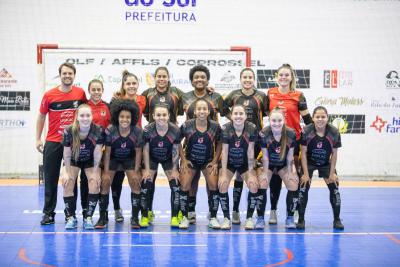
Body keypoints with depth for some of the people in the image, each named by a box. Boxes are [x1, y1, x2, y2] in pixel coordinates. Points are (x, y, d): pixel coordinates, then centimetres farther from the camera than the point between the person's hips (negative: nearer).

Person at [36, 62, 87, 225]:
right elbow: (41, 117, 7)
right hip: (53, 142, 0)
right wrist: (38, 139, 4)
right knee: (50, 179, 3)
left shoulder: (80, 93, -1)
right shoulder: (49, 95, -3)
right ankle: (48, 213, 11)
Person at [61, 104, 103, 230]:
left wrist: (95, 172, -16)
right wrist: (67, 172, -13)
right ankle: (71, 218, -3)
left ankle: (88, 218, -5)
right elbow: (67, 155, -17)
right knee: (67, 183, -15)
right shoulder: (69, 131, -28)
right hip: (73, 161, 0)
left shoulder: (98, 131, -29)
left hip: (90, 161, 0)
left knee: (95, 184, -17)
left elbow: (97, 153, -19)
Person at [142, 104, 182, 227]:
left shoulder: (175, 130, -24)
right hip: (152, 158, 0)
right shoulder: (148, 130, -26)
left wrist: (174, 170, -11)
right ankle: (144, 217, 3)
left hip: (168, 159, 1)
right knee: (145, 187, -11)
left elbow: (176, 151, -12)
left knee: (176, 187, -10)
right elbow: (146, 150, -14)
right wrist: (147, 169, -13)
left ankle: (174, 217, 2)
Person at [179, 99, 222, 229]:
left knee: (214, 186, -13)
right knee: (184, 186, -13)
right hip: (190, 160, 0)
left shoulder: (215, 126, -14)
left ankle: (213, 218, 2)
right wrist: (183, 160, -7)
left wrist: (215, 161, -5)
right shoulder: (186, 125, -17)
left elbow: (219, 144, 1)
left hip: (208, 161, 0)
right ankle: (185, 217, 1)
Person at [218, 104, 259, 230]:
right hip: (229, 163, 0)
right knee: (222, 185, -21)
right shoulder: (225, 129, -20)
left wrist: (250, 174, -16)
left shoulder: (252, 128, -19)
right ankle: (226, 218, -4)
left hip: (245, 163, 0)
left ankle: (249, 218, -2)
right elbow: (224, 151, -16)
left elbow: (250, 151, -15)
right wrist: (223, 174, -18)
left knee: (254, 185, -18)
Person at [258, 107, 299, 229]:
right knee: (262, 184, -19)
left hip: (284, 164, 2)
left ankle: (290, 218, 3)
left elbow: (289, 156, -13)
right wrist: (265, 173, -14)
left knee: (293, 185, -12)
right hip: (268, 164, -1)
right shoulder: (264, 134, -28)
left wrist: (290, 172, -9)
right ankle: (260, 218, -7)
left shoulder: (291, 134, -24)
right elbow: (265, 157, -19)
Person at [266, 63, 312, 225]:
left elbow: (306, 118, 2)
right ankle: (273, 211, 16)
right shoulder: (270, 94, 6)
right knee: (275, 176, 7)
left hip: (294, 139, -2)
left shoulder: (298, 96, 0)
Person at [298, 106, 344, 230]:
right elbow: (303, 153, -17)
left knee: (334, 188, -5)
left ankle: (337, 220, 10)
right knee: (303, 188, -13)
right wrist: (305, 173, -17)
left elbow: (334, 153, -10)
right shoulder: (306, 131, -24)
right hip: (309, 163, -1)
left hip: (326, 164, 2)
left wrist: (332, 172, -10)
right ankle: (301, 220, -1)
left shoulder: (334, 132, -21)